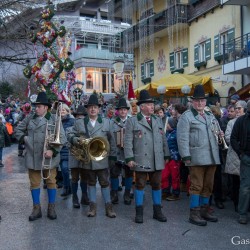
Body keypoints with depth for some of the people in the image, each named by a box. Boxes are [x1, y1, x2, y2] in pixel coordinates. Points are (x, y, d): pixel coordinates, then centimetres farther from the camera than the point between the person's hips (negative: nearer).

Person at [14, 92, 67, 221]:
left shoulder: (54, 120, -4)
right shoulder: (29, 118, 5)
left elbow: (62, 138, -8)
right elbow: (18, 129, 17)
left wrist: (53, 151, -18)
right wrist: (24, 139, 1)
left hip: (49, 158, -2)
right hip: (33, 158, 3)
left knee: (51, 182, 7)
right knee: (34, 183, 9)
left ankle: (51, 208, 20)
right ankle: (36, 209, 21)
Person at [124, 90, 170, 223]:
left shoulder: (158, 120, 13)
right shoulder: (132, 121, -2)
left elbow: (163, 139, 15)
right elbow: (128, 141, -6)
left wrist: (166, 155, 13)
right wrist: (129, 158, -13)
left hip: (157, 161, 4)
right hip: (141, 161, -4)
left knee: (157, 185, 10)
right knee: (140, 185, 5)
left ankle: (157, 211, 22)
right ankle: (139, 212, 16)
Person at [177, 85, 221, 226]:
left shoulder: (210, 116, 18)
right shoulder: (186, 116, -5)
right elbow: (182, 138, -12)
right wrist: (186, 156, -17)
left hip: (212, 157, 7)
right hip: (197, 158, -7)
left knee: (208, 186, 14)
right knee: (197, 186, -2)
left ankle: (205, 210, 26)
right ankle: (194, 214, 7)